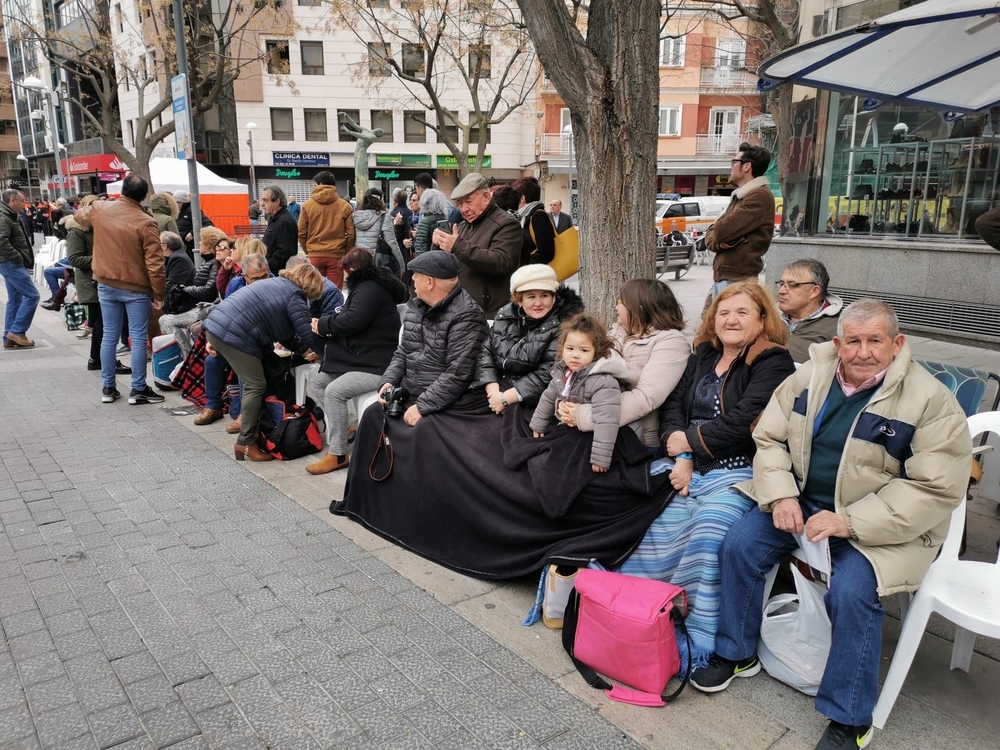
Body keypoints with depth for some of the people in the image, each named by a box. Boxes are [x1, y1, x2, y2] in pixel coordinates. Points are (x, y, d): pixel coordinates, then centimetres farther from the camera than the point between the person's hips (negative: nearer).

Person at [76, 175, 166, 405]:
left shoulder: (100, 209, -1)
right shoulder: (145, 222, -16)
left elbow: (80, 216, 24)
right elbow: (155, 262, -17)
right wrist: (159, 293, -9)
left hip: (106, 284, 5)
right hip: (136, 288, -5)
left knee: (109, 336, 11)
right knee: (138, 338, 2)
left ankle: (108, 388, 18)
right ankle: (138, 389, 6)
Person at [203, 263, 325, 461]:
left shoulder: (277, 284, 26)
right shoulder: (295, 296, -2)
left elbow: (281, 329, 30)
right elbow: (308, 332, -6)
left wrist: (301, 349, 28)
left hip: (217, 324, 10)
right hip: (233, 334, -10)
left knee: (252, 383, 19)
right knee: (255, 386, -3)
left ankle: (250, 428, 26)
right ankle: (246, 443, 1)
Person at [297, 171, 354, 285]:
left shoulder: (308, 205, 0)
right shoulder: (344, 206, -2)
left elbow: (301, 233, 2)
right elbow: (351, 234, -2)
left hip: (314, 255, 1)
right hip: (336, 255, 0)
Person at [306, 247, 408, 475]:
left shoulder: (370, 289, -14)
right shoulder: (367, 287, 20)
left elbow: (353, 320, -26)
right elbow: (349, 319, 14)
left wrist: (323, 325, -10)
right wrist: (327, 326, -3)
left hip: (377, 366, -11)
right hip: (363, 360, 11)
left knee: (334, 391, -25)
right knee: (316, 382, 8)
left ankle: (338, 455, -16)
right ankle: (341, 427, 10)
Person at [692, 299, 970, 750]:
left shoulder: (930, 401, -16)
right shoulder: (810, 377, -2)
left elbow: (937, 489, -19)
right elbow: (769, 438, 5)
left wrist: (849, 522, -26)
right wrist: (780, 495, -13)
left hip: (881, 523, -5)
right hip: (802, 500, 5)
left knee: (851, 590, -27)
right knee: (739, 545, -10)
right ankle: (736, 653, 13)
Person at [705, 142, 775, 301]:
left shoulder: (760, 196, -12)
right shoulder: (738, 197, 20)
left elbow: (721, 231, -21)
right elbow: (710, 235, 15)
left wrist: (720, 233, 3)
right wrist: (720, 242, -7)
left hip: (737, 280, -10)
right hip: (720, 277, 10)